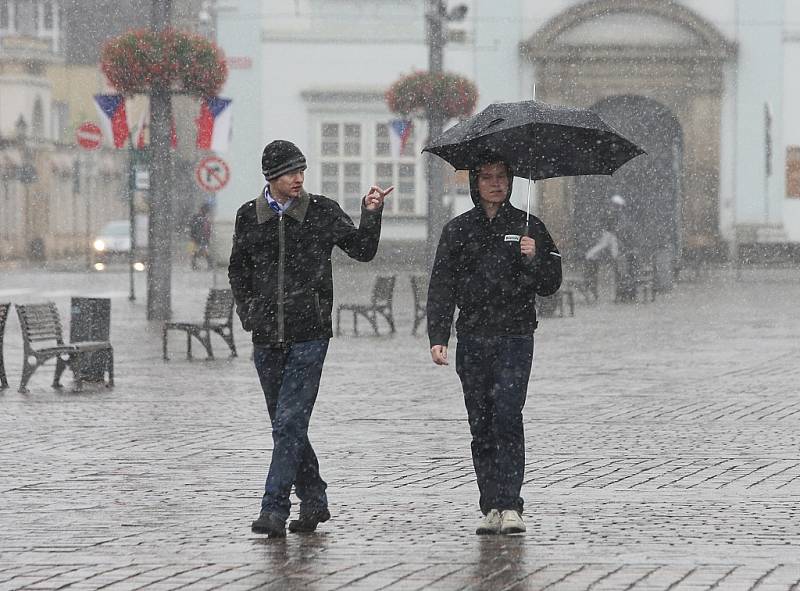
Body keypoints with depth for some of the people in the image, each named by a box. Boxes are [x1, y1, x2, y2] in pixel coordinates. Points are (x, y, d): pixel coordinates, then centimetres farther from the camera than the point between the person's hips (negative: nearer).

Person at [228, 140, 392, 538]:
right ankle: (313, 500, 24)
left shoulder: (322, 212, 0)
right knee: (285, 425, 10)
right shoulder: (249, 217, 6)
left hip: (309, 336, -3)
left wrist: (371, 214, -10)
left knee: (290, 423, -11)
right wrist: (247, 312, 7)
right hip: (267, 338, 3)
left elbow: (362, 251, 5)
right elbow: (237, 270, 19)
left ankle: (274, 510, -13)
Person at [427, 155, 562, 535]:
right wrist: (437, 337, -5)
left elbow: (550, 286, 7)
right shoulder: (457, 230, 9)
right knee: (481, 426, 3)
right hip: (472, 341, 2)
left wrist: (533, 259, -13)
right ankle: (491, 507, 6)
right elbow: (441, 287, 6)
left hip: (515, 338, -2)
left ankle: (510, 505, -16)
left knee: (507, 418, -14)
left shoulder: (528, 228, 7)